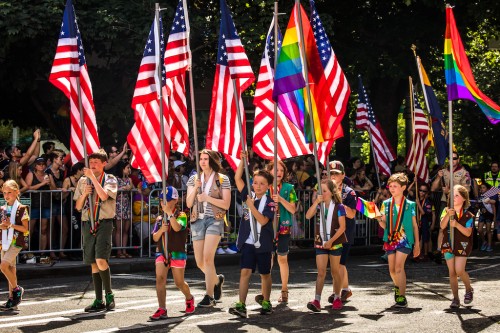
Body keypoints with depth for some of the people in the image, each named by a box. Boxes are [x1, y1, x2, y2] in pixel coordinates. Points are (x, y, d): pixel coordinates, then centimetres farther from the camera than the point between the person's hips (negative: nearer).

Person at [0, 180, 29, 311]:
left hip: (16, 242, -6)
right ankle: (12, 300, 12)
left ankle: (17, 289, -2)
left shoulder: (21, 209, -6)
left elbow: (26, 229, -8)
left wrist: (11, 225, -17)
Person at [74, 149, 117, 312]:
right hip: (88, 224, 5)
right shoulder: (83, 181, 14)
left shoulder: (110, 180, 2)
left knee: (101, 260, -18)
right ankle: (99, 301, 13)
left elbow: (104, 196, -19)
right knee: (93, 263, 7)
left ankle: (109, 294, -1)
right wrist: (84, 194, -4)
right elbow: (78, 207, 15)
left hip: (104, 223, -5)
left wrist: (92, 177, -16)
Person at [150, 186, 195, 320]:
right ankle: (162, 309, -16)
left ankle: (189, 298, 36)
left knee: (179, 282, 5)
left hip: (177, 253, -4)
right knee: (160, 279, -14)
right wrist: (161, 230, -15)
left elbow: (177, 227, -23)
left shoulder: (181, 215, -2)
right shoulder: (160, 219, 12)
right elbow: (155, 238, 6)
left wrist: (169, 213, -27)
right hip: (161, 252, 4)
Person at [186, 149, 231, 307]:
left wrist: (207, 197, -12)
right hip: (197, 220, 4)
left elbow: (226, 204, -4)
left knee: (207, 257, -19)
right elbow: (188, 204, 5)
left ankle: (209, 296, -14)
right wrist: (195, 188, -10)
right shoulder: (194, 179, 11)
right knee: (200, 262, 5)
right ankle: (217, 280, 36)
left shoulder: (222, 179, 1)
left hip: (215, 220, -4)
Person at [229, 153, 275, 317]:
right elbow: (237, 178, 2)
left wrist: (251, 206, -23)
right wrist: (243, 161, -6)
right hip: (248, 242, 2)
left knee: (265, 274, 12)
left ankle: (266, 302, 27)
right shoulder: (249, 196, 4)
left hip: (263, 243, -2)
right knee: (245, 272, -7)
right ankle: (241, 305, -11)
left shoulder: (269, 202, -8)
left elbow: (262, 220, -20)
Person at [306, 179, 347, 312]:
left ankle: (337, 298, 23)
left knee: (335, 271, 9)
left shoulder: (338, 207, -8)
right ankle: (317, 300, -12)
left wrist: (331, 241, -17)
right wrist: (316, 202, -20)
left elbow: (342, 227, -12)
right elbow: (308, 216, -12)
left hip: (335, 243, -2)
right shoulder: (318, 205, 4)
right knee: (321, 272, -4)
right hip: (320, 243, 2)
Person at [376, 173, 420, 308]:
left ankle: (402, 297, -12)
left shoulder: (410, 205, 2)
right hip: (390, 239, 4)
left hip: (404, 239, -3)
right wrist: (379, 219, -13)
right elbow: (384, 225, 10)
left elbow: (414, 225, 7)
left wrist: (417, 244, 7)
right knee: (392, 269, 8)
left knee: (399, 267, -16)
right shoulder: (386, 204, 8)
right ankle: (397, 286, 38)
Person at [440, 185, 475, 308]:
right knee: (452, 272, 4)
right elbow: (442, 226, -13)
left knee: (459, 270, -14)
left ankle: (469, 289, 15)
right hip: (448, 244, 3)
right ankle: (455, 298, 12)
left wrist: (456, 224, -23)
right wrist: (448, 215, -29)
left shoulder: (468, 215, -4)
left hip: (462, 245, -3)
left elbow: (468, 233, -11)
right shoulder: (447, 211, 1)